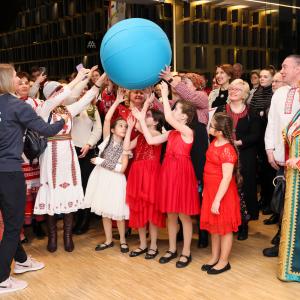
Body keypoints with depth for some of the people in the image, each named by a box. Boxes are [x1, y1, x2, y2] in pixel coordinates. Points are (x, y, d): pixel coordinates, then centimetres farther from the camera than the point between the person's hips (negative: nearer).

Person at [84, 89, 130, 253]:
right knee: (104, 211, 10)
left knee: (117, 212, 2)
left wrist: (101, 161, -12)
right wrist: (117, 101, -14)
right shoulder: (107, 139, 1)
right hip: (102, 177, 2)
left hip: (115, 179, -2)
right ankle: (109, 240, 23)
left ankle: (122, 240, 19)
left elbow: (122, 168, -10)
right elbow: (107, 119, -13)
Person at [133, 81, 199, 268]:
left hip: (182, 173, -7)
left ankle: (186, 252, 14)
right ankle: (172, 249, 25)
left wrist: (165, 95, -17)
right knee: (170, 213, 13)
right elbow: (151, 140, 4)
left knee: (184, 214, 2)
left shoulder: (188, 131, -11)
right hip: (168, 173, 7)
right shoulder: (171, 133, 11)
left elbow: (168, 118, -24)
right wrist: (141, 119, 6)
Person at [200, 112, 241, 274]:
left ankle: (224, 261, 21)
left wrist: (217, 200, -22)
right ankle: (214, 257, 32)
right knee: (214, 227, 18)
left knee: (224, 228, 7)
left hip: (222, 193, -9)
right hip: (210, 190, 9)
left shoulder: (227, 150, -23)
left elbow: (227, 178, -23)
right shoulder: (214, 143, 4)